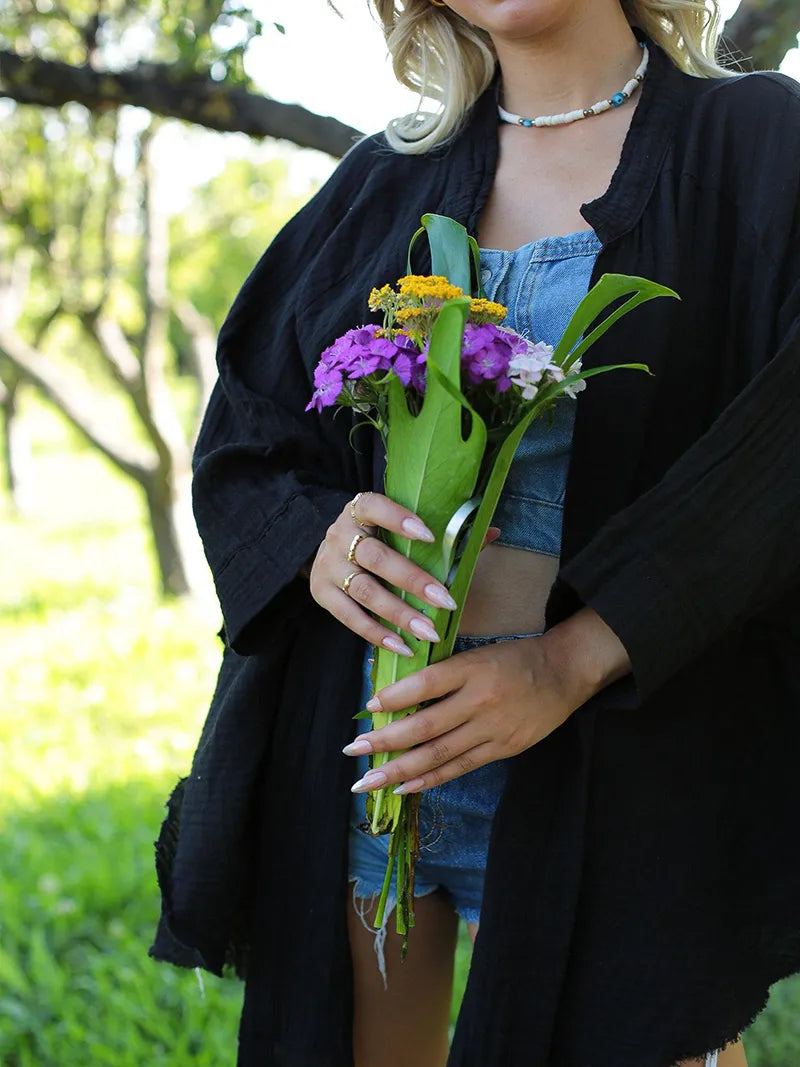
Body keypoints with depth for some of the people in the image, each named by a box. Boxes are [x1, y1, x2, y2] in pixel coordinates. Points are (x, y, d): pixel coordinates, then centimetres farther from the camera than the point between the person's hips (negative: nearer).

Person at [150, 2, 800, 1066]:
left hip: (619, 761, -3)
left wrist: (575, 659, -21)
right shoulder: (385, 182, 12)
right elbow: (241, 436, 10)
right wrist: (314, 545, -13)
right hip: (357, 733, 3)